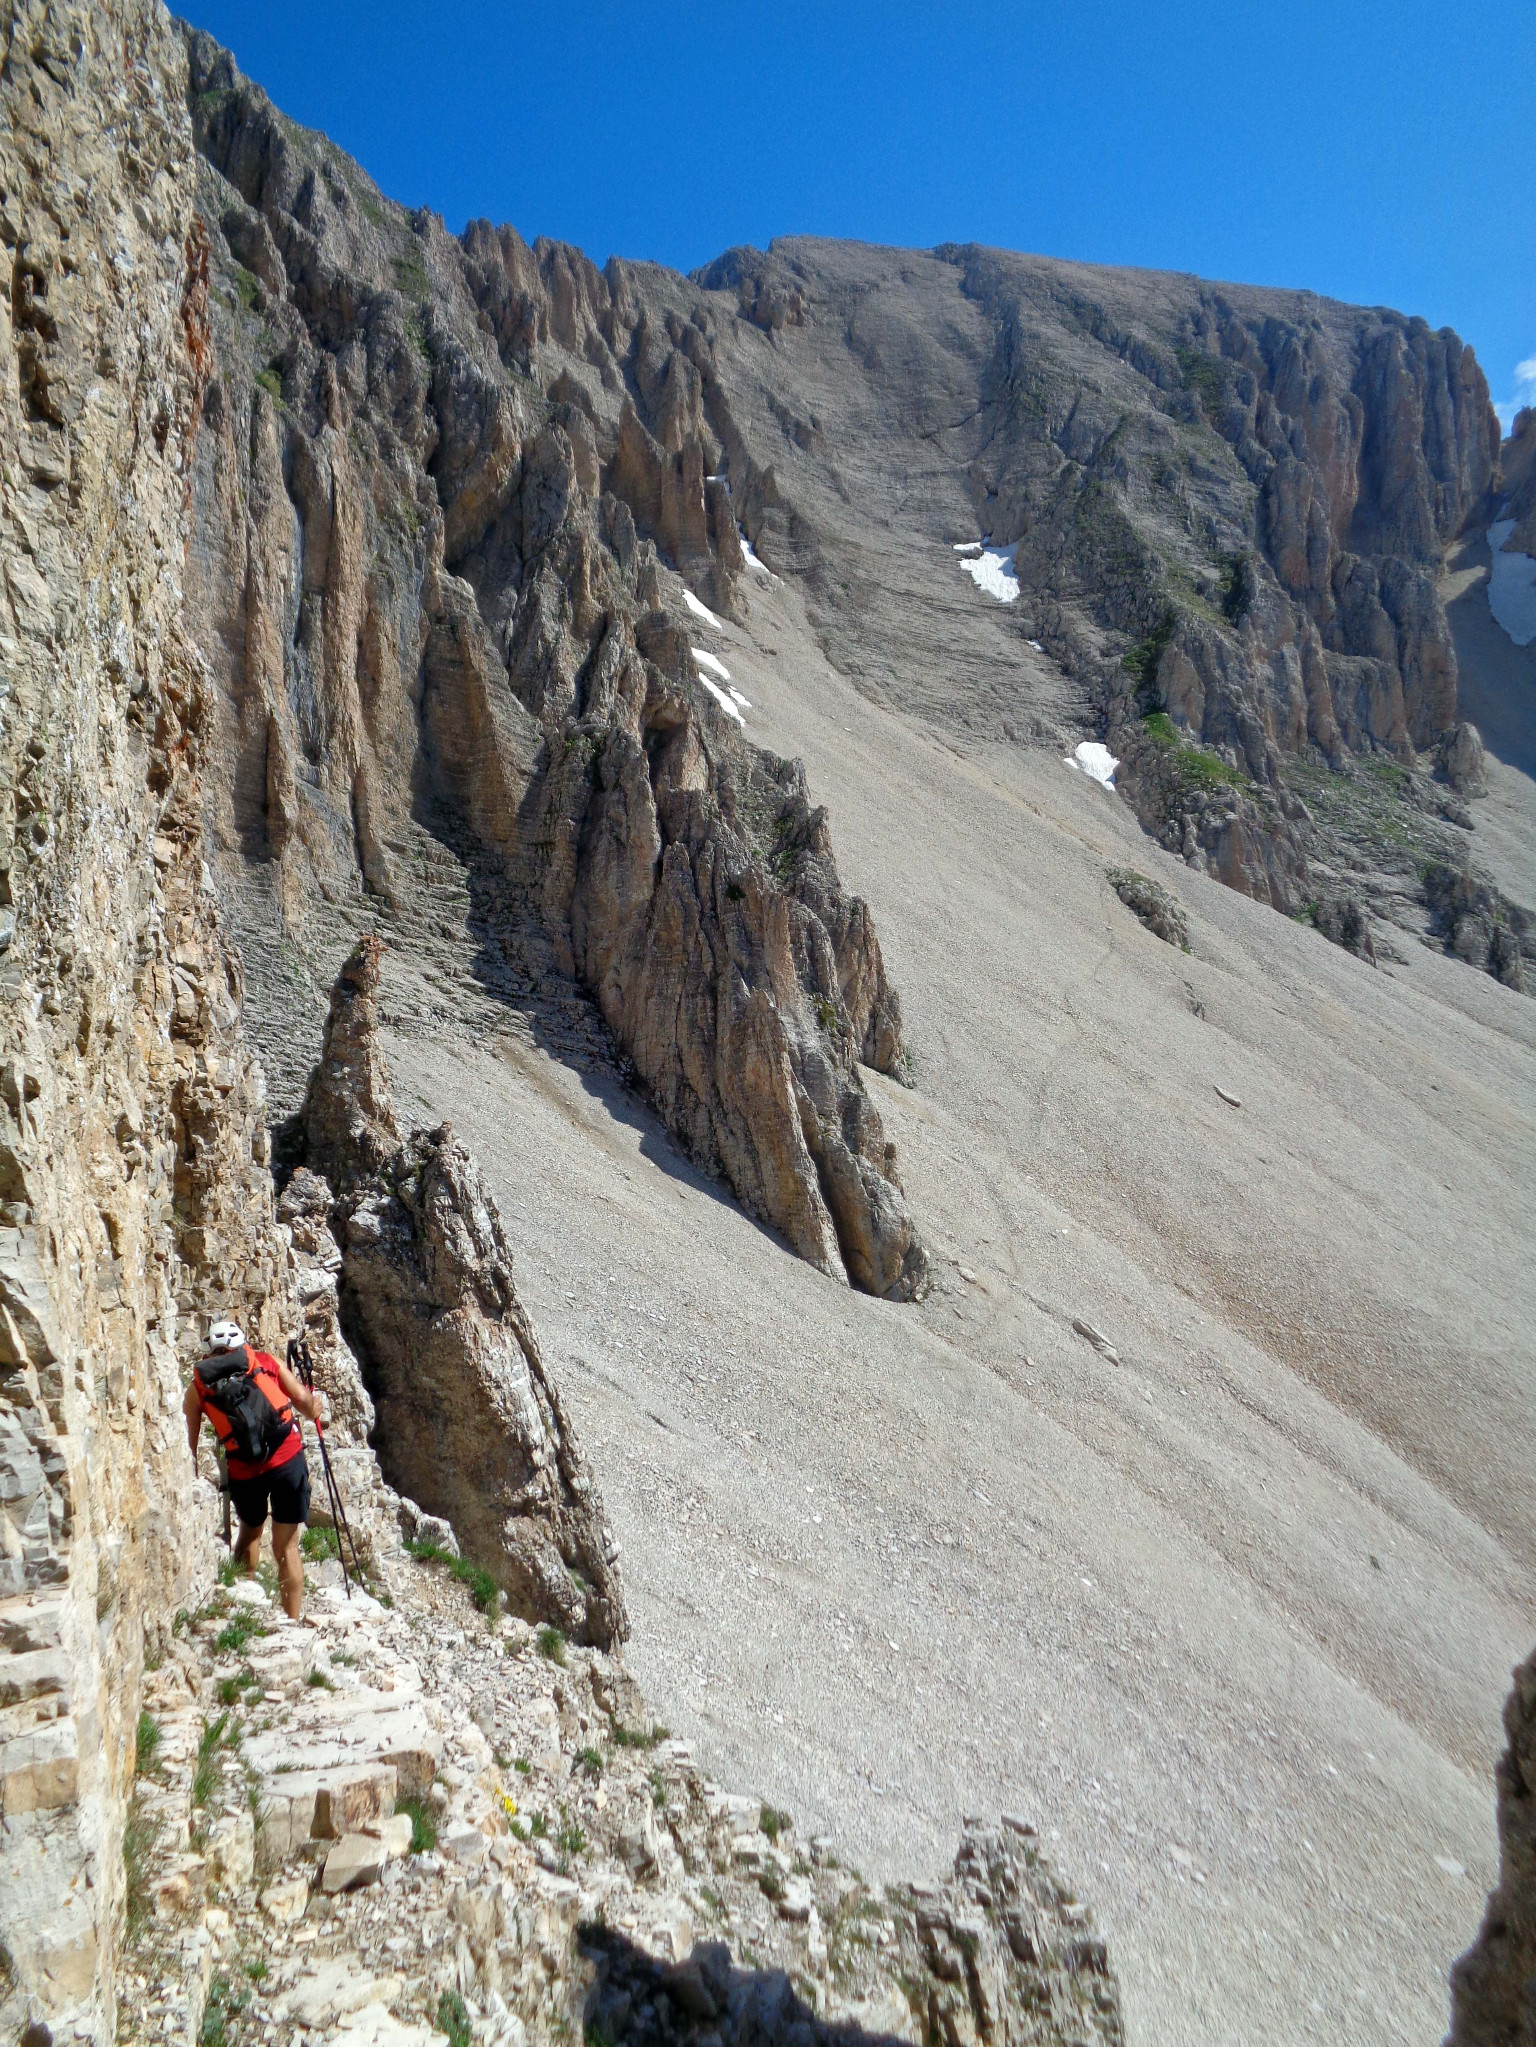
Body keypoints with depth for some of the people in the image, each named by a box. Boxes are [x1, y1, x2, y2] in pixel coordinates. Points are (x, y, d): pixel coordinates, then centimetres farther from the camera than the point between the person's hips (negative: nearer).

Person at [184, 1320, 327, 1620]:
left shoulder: (198, 1385, 11)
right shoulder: (265, 1361, 10)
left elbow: (189, 1441, 12)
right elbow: (304, 1400, 9)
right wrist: (315, 1411, 30)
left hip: (243, 1470, 1)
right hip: (288, 1459, -1)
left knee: (250, 1533, 28)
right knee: (286, 1547, 9)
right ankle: (292, 1621, 11)